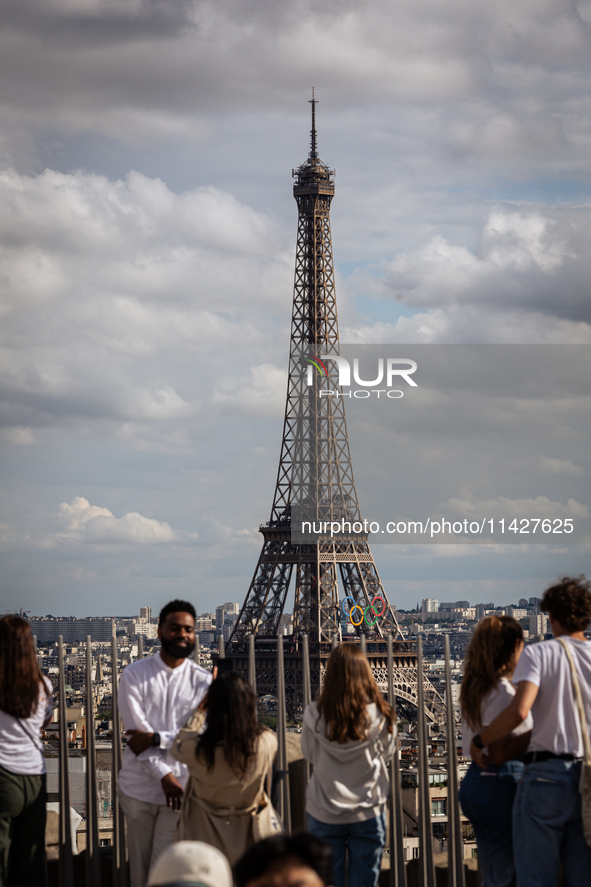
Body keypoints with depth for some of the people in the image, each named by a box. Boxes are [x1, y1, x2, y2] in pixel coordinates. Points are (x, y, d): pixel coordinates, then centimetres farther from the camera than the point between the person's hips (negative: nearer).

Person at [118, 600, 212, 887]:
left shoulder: (203, 681, 4)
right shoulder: (134, 675, 2)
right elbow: (136, 732, -5)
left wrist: (155, 738, -16)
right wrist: (164, 775, -13)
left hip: (181, 787, -1)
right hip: (139, 785, 1)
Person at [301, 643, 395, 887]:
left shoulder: (315, 716, -13)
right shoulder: (381, 716, -12)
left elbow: (309, 754, 3)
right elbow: (386, 754, 4)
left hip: (324, 813, 0)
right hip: (368, 812, 0)